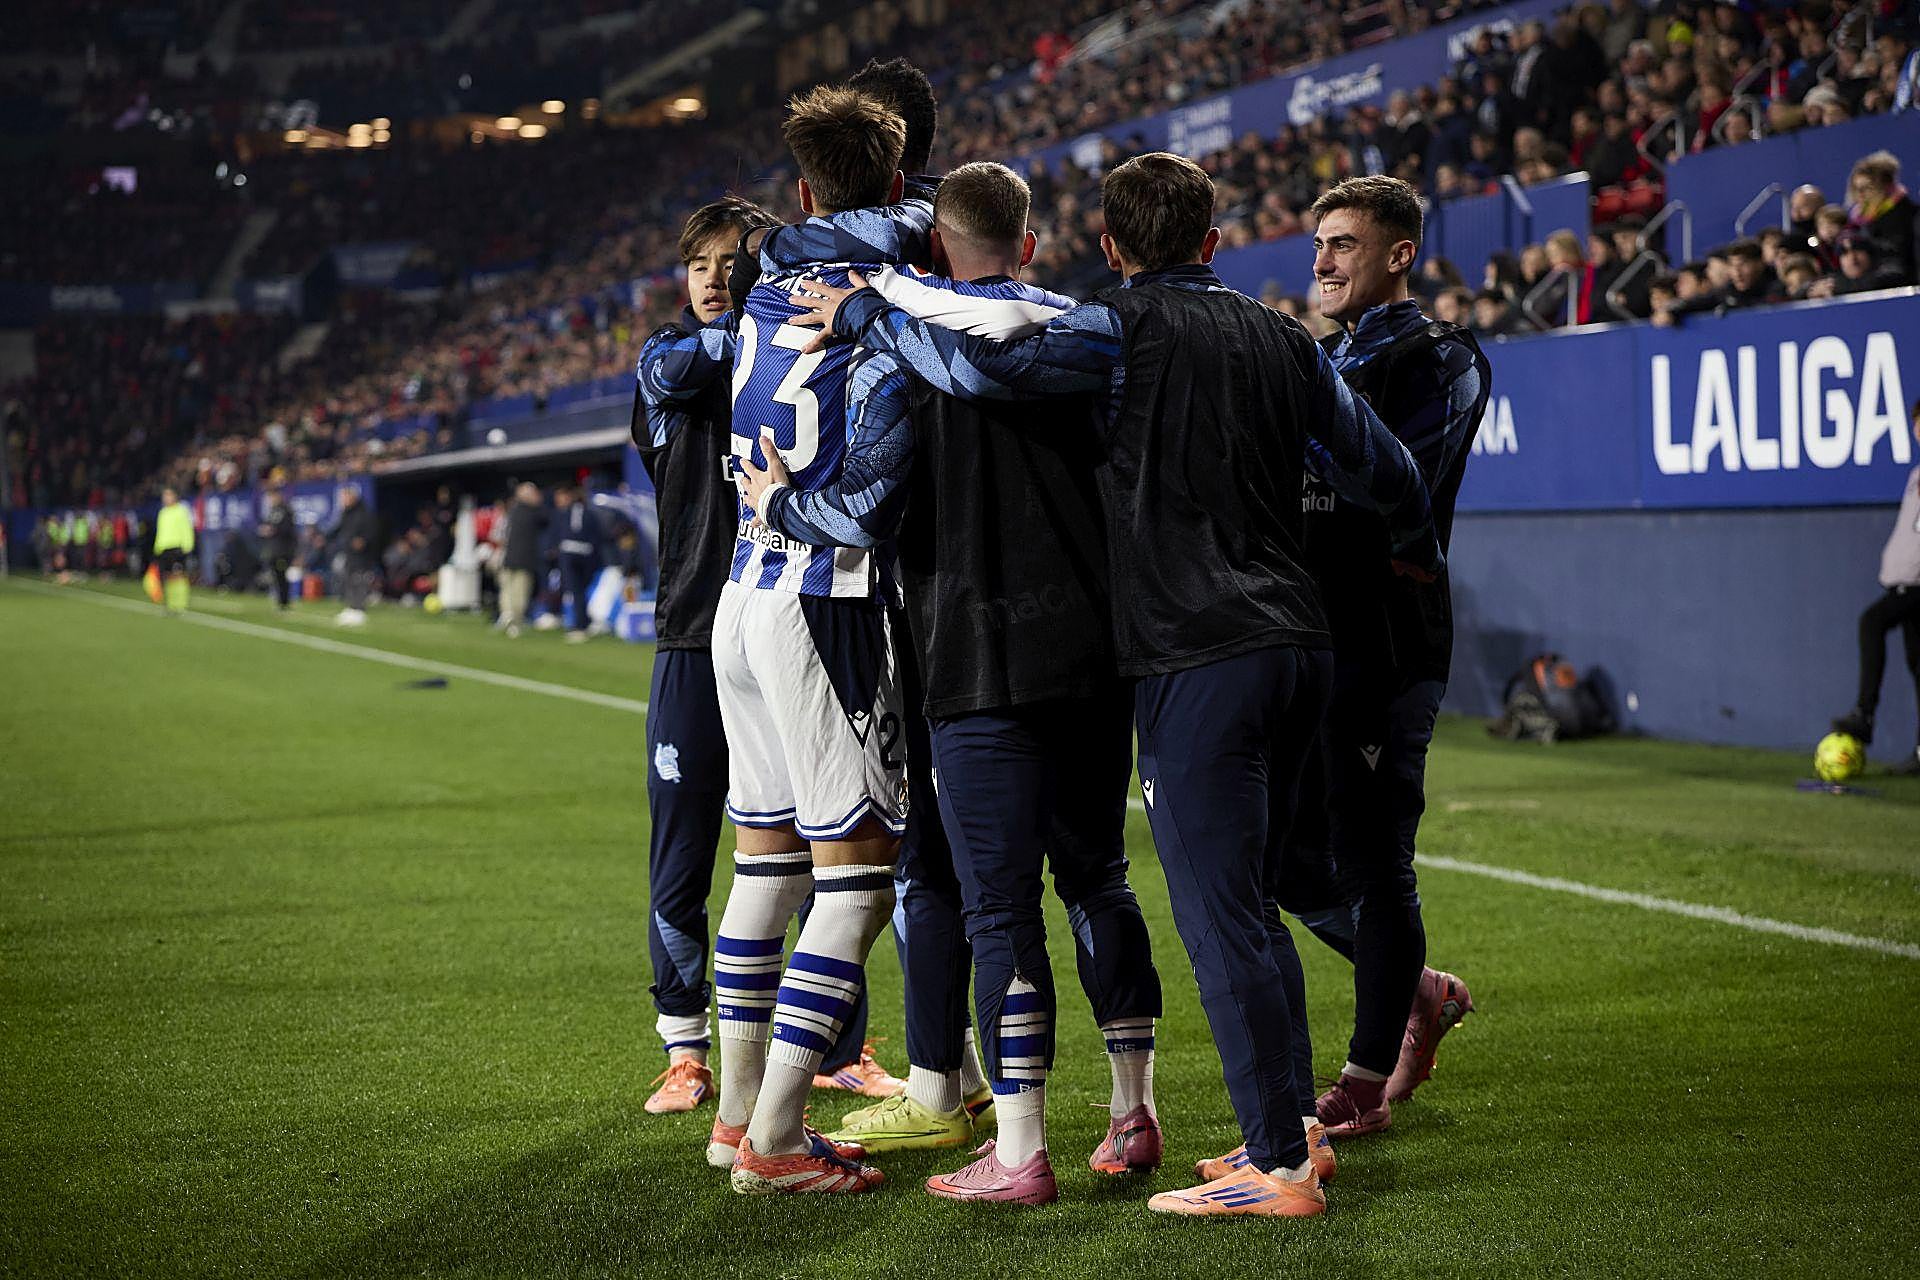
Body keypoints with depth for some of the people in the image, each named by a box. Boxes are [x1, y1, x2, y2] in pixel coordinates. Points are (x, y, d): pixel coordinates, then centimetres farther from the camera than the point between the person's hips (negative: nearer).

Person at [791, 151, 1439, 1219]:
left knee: (1221, 917, -4)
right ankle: (1292, 1124, 21)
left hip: (1201, 662, -7)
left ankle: (1281, 1168, -4)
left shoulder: (1127, 328, -6)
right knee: (1246, 904, 18)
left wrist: (864, 315, -4)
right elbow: (1382, 467, 22)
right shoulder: (1283, 340, 13)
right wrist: (1420, 551, 43)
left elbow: (984, 367, -20)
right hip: (1300, 647, 7)